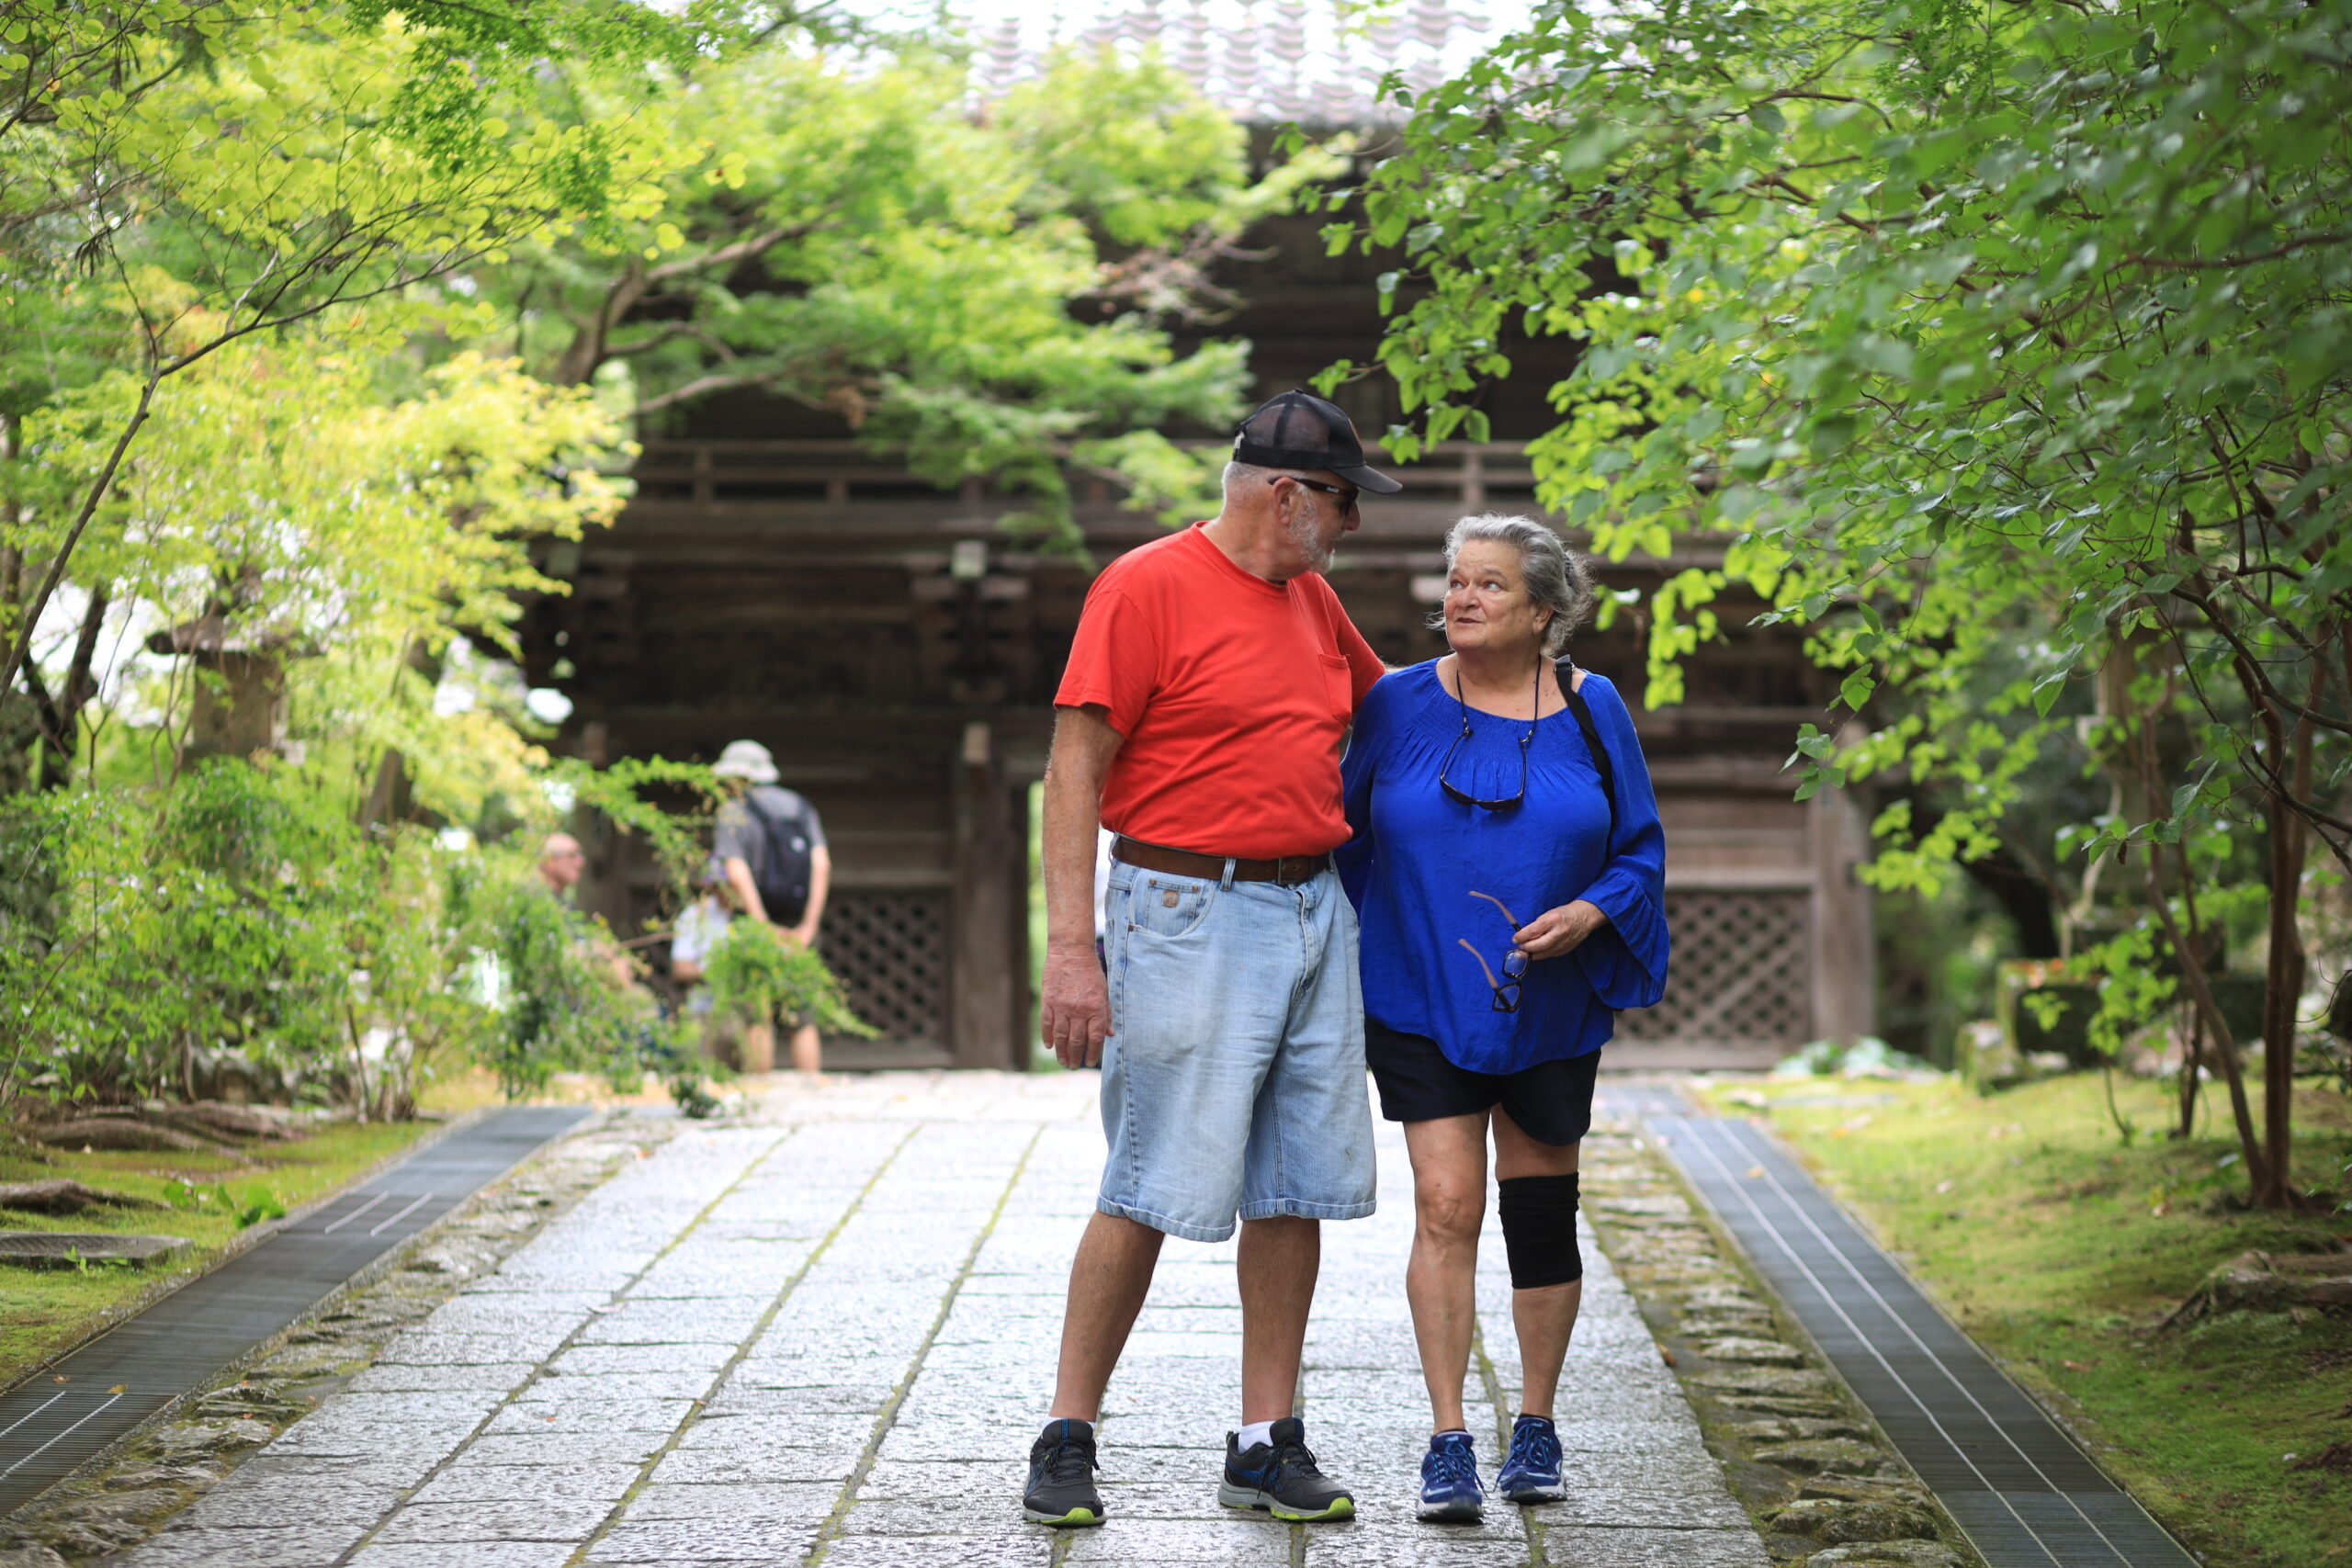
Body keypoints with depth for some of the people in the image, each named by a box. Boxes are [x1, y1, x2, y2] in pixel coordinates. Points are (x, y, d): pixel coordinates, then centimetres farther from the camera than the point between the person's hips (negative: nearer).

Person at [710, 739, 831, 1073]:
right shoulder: (800, 806, 10)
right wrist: (808, 927, -6)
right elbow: (822, 864, -1)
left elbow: (737, 874, -16)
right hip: (800, 926, 4)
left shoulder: (734, 811, -4)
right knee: (803, 1021, 9)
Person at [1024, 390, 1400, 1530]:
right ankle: (1067, 1442, 4)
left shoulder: (1311, 600, 15)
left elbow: (1377, 691, 38)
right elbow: (1075, 770, -12)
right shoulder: (1147, 587, -8)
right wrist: (1069, 946, -18)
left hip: (1314, 914, 7)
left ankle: (1266, 1447, 13)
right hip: (1189, 917, -7)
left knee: (1295, 1191, 6)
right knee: (1152, 1192, -7)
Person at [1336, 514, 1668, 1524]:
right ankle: (1449, 1445, -7)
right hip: (1423, 1001, -1)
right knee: (1446, 1206, -10)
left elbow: (1641, 848, 6)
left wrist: (1590, 914, -13)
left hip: (1550, 1006, 1)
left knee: (1540, 1212, 7)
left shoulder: (1591, 711, 1)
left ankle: (1536, 1430, 22)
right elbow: (1345, 835, 6)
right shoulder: (1398, 705, 0)